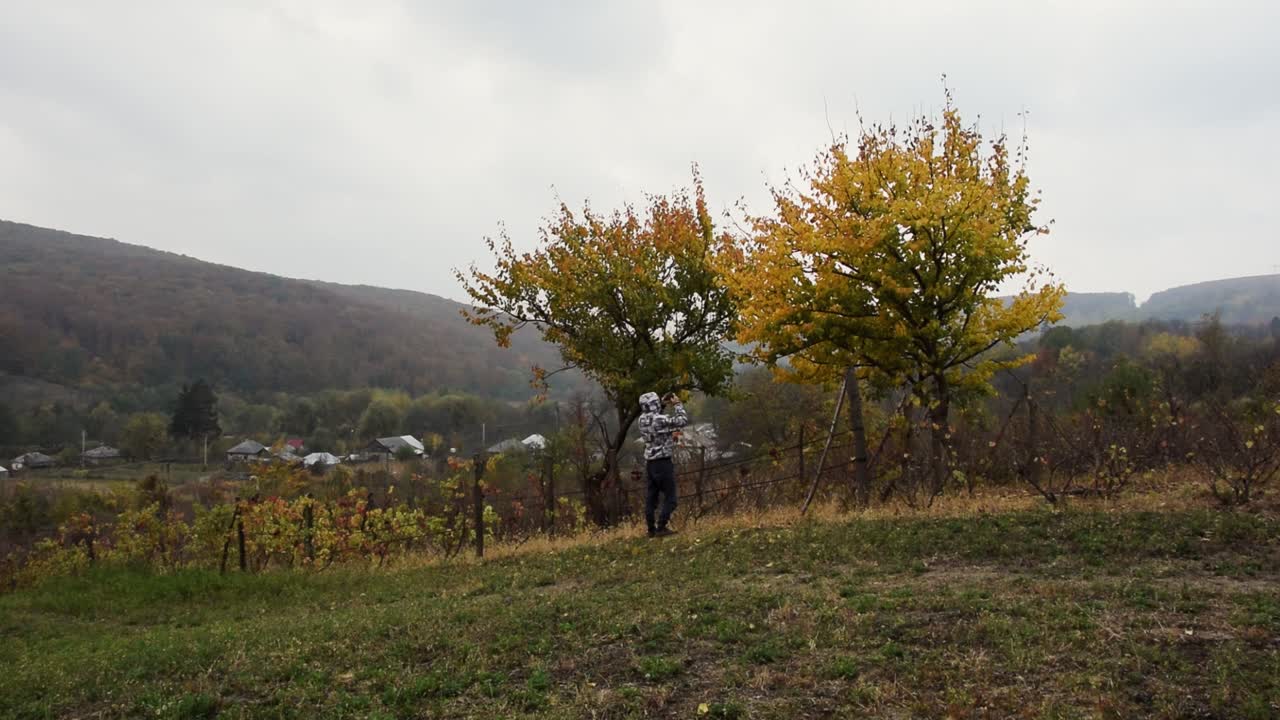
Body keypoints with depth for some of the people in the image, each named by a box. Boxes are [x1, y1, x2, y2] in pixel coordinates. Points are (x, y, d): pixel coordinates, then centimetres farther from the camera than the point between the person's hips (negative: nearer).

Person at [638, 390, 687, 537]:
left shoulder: (642, 419, 3)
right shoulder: (661, 420, -19)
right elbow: (683, 420, -13)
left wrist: (663, 403, 17)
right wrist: (677, 404, -3)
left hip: (649, 463, 8)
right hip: (663, 462, -8)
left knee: (651, 497, 11)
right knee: (670, 497, 0)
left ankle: (651, 529, 15)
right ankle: (661, 527, -5)